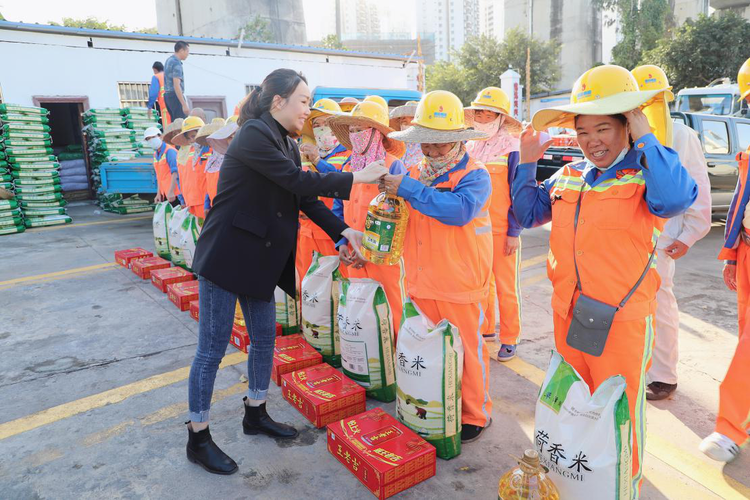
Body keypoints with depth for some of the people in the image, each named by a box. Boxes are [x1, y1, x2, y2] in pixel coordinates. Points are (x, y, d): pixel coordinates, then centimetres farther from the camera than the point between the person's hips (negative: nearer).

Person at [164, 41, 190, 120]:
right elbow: (176, 85, -23)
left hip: (167, 95, 10)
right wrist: (184, 105, -27)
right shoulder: (177, 63, -15)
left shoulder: (169, 60, 15)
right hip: (175, 96, -10)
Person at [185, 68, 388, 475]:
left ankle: (255, 414, 35)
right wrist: (356, 178, -17)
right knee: (212, 348, 1)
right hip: (226, 257, -9)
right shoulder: (254, 134, -17)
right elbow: (298, 182, -23)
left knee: (264, 338, 16)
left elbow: (305, 198, 9)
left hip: (260, 259, 9)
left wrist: (343, 231, 0)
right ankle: (197, 438, 17)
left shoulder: (286, 143, 10)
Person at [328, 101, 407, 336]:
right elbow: (339, 209, 16)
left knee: (390, 313, 1)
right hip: (354, 258, 6)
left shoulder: (393, 166, -9)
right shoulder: (348, 168, 11)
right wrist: (342, 243, 2)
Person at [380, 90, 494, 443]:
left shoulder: (474, 176, -9)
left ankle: (475, 415, 26)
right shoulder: (415, 175, 9)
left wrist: (408, 188, -25)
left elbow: (459, 209, -30)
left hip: (459, 286, -6)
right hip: (421, 283, 6)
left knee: (466, 351, 8)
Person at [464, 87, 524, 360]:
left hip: (502, 230, -5)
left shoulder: (510, 148, -9)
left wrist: (514, 232, -12)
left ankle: (509, 339, 17)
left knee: (506, 286, 4)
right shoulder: (469, 147, 7)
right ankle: (486, 328, 31)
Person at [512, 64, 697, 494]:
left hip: (622, 318, -6)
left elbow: (676, 199, -32)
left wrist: (645, 138, -24)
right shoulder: (568, 176, 8)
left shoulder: (646, 174, -10)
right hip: (567, 312, 6)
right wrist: (527, 163, 6)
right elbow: (526, 213, 16)